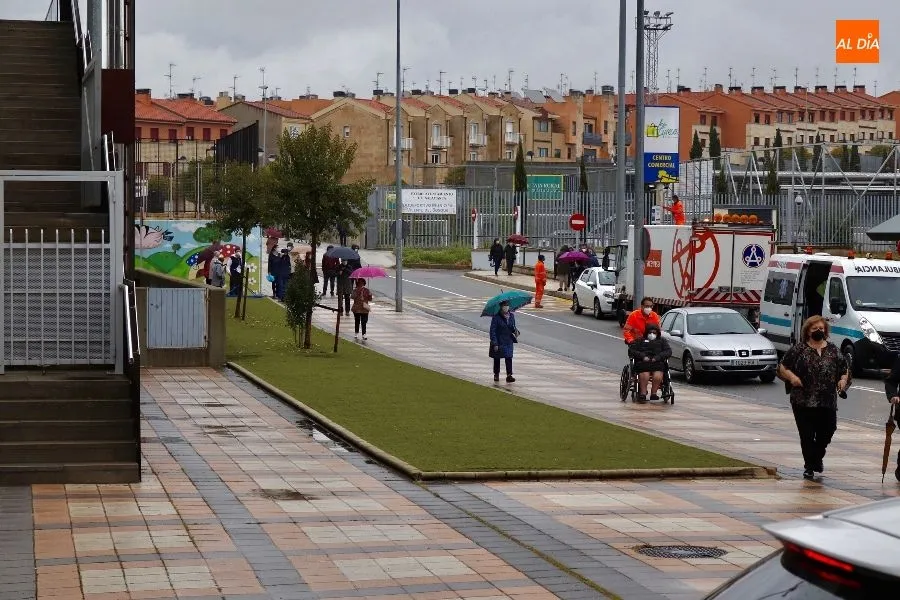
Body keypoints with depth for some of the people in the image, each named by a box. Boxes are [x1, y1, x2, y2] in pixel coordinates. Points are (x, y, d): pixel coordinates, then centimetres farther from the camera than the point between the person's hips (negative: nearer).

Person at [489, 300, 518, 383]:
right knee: (497, 358, 11)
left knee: (509, 357, -7)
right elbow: (492, 331, -13)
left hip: (508, 341, 3)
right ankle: (496, 375, 27)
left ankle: (509, 375, -9)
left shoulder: (511, 316, 2)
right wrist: (495, 343, -17)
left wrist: (515, 331, -8)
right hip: (499, 341, -3)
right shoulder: (496, 317, -14)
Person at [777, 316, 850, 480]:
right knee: (807, 434, -2)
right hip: (803, 401, -2)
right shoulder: (798, 349, 2)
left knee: (826, 432, 4)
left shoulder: (833, 350, 10)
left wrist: (843, 380, -2)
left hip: (828, 401, 2)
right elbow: (782, 367, 5)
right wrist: (791, 376, -12)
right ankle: (809, 466, 11)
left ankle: (817, 458, 32)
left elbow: (845, 369, 18)